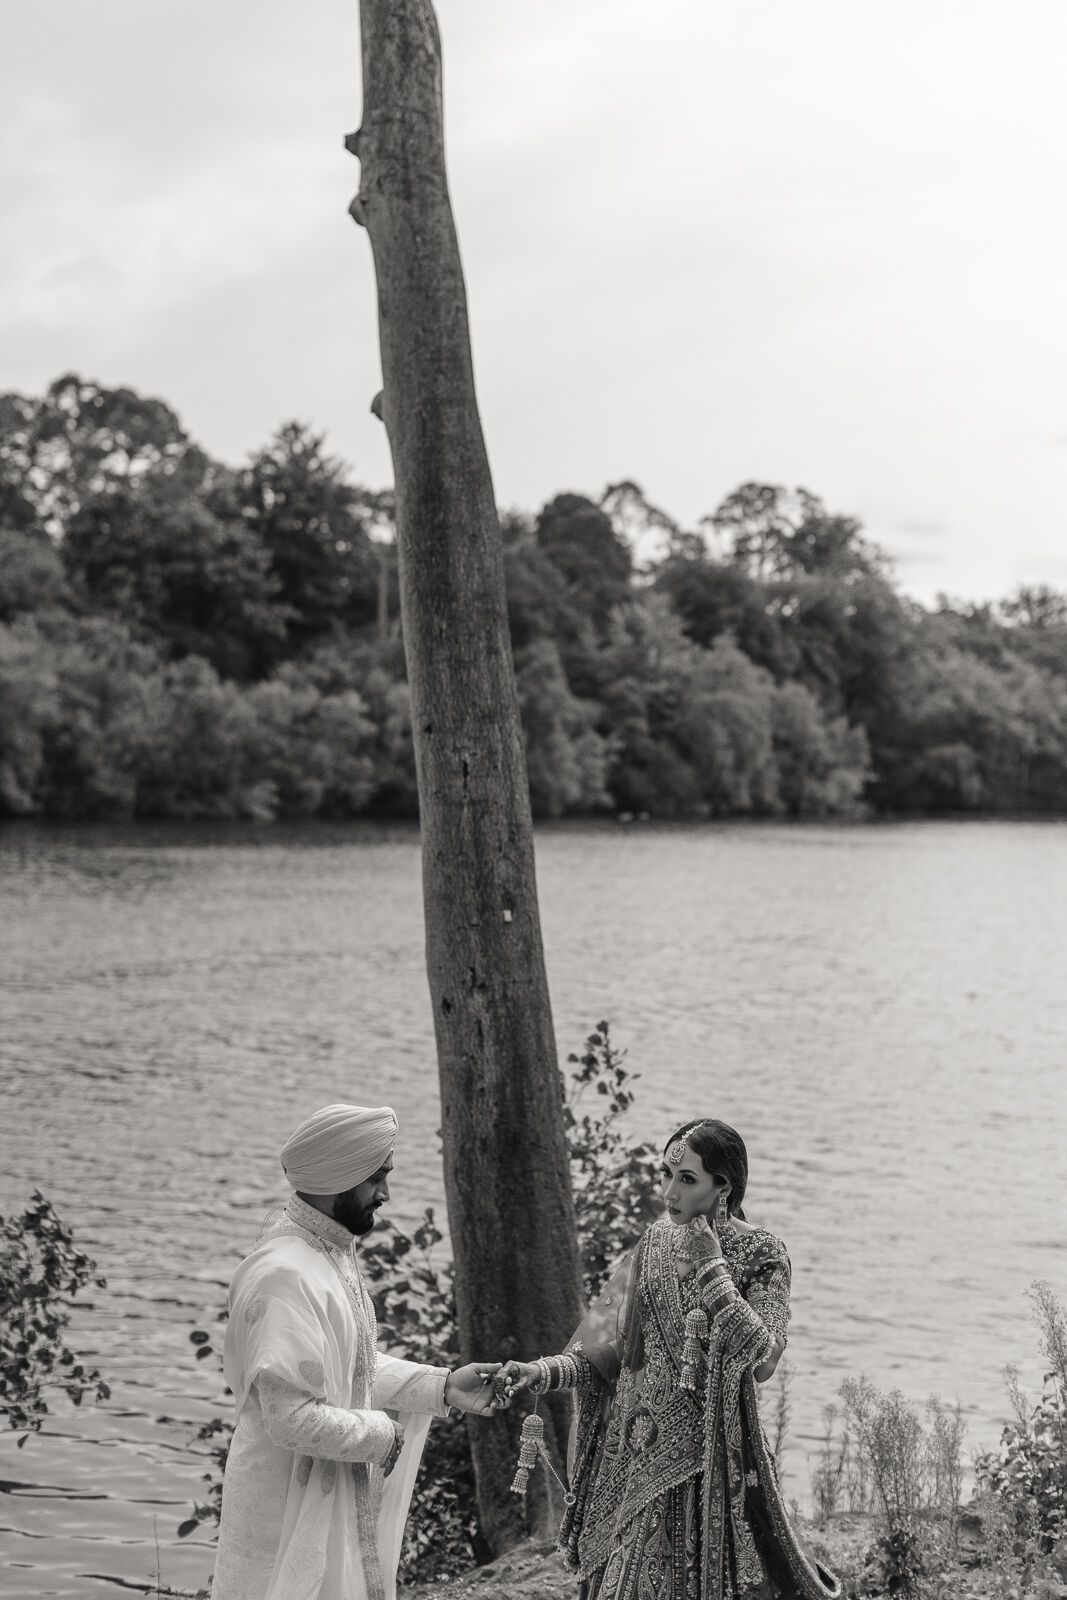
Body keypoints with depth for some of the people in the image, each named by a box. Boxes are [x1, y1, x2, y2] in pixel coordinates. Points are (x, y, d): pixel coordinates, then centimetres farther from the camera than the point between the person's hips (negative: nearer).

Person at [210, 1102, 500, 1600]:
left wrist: (442, 1385, 5)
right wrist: (382, 1434, -14)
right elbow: (293, 1418, -27)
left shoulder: (334, 1250, 5)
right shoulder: (285, 1278, -25)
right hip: (293, 1511, -9)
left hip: (343, 1494, 9)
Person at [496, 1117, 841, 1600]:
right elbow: (611, 1349, 8)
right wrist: (543, 1371, -7)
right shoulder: (655, 1242, 6)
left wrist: (711, 1267, -19)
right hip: (636, 1454, 5)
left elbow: (761, 1358, -20)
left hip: (708, 1460, -4)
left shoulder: (760, 1255, -7)